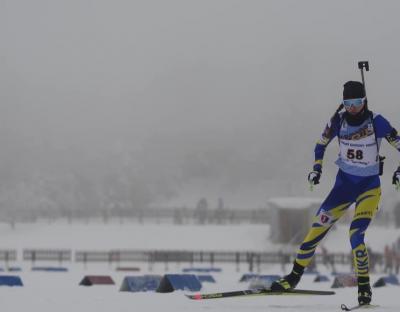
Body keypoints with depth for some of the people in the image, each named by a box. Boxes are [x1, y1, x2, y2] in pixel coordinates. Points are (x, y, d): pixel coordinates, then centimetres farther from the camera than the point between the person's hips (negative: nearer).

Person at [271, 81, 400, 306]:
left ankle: (364, 287, -7)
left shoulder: (377, 122, -16)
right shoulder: (339, 121, -6)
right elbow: (321, 144, 11)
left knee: (356, 236, -21)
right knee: (317, 229, -2)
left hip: (369, 187, -4)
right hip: (344, 183, 4)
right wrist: (317, 168, 1)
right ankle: (294, 277, 11)